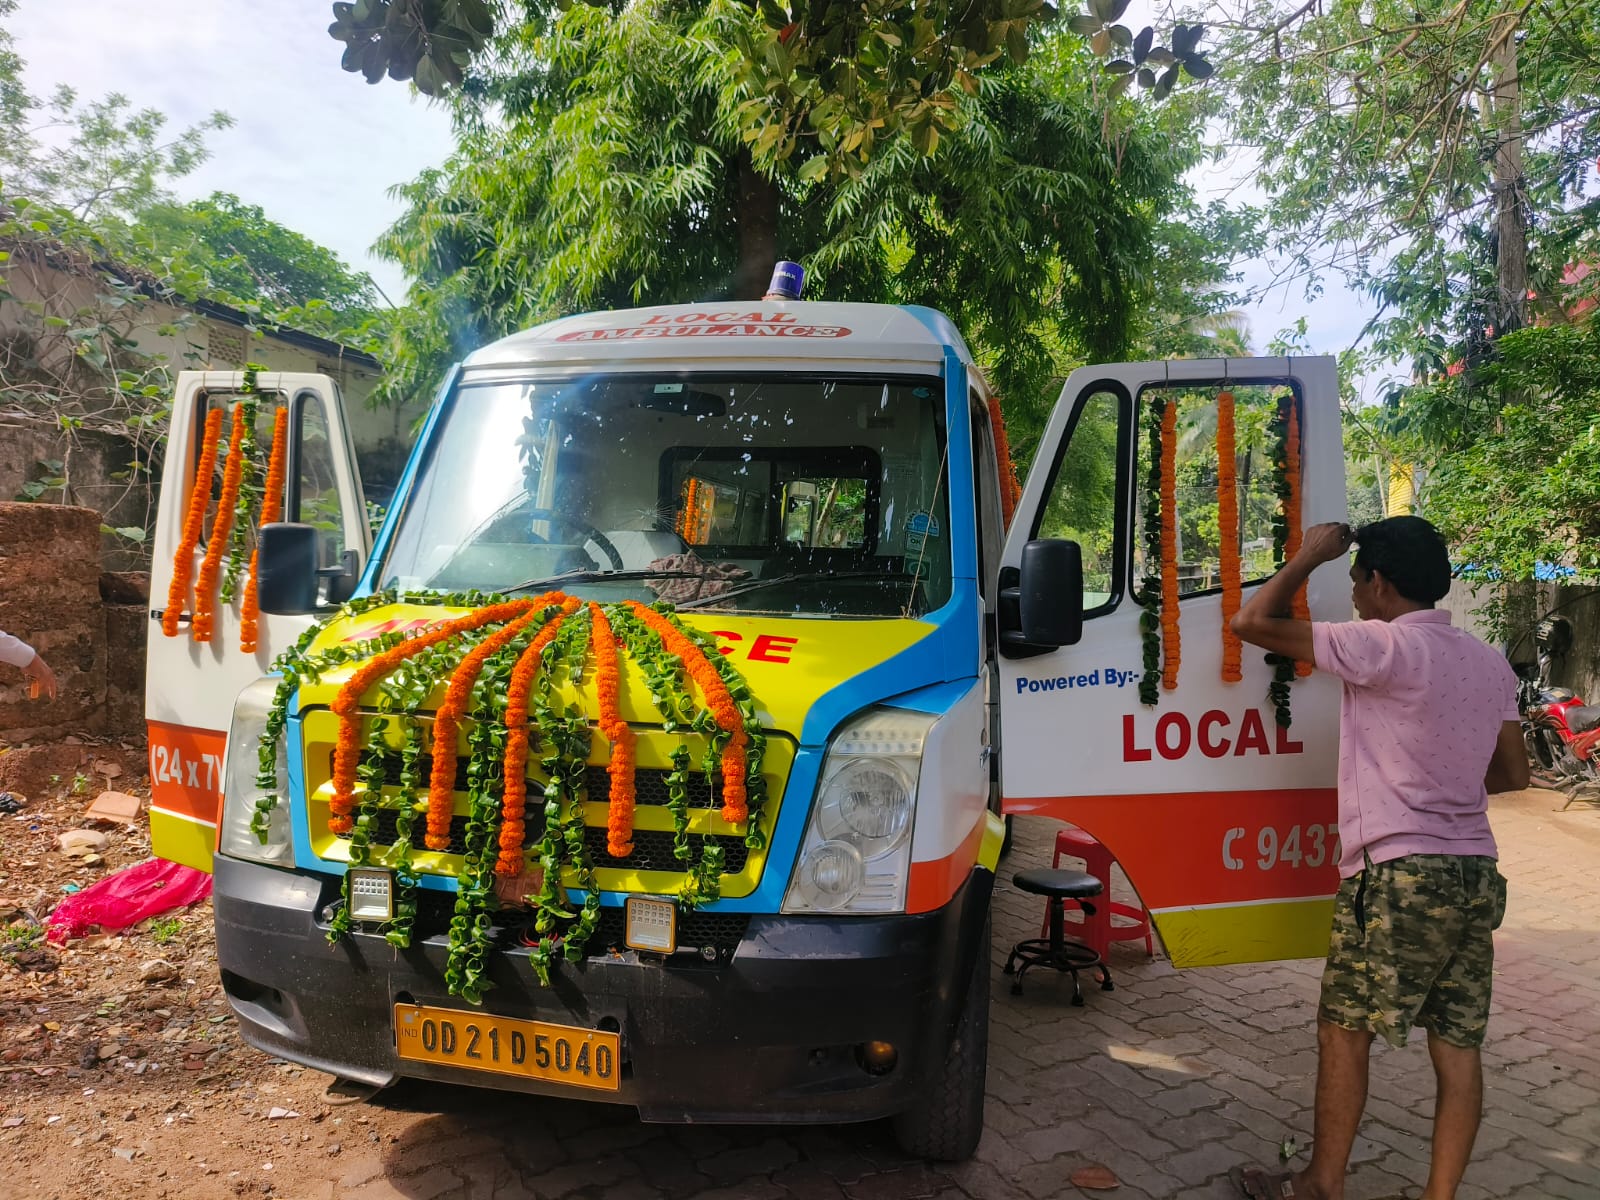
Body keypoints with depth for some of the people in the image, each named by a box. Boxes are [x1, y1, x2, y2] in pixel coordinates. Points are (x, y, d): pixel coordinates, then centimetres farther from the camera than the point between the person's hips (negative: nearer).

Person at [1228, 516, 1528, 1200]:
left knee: (1343, 1033, 6)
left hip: (1400, 875, -8)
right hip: (1476, 875, 8)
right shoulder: (1490, 663, 11)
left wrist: (1310, 555, -1)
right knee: (1457, 1045, 11)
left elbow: (1253, 622, -14)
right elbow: (1513, 773, 16)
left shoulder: (1385, 645, -14)